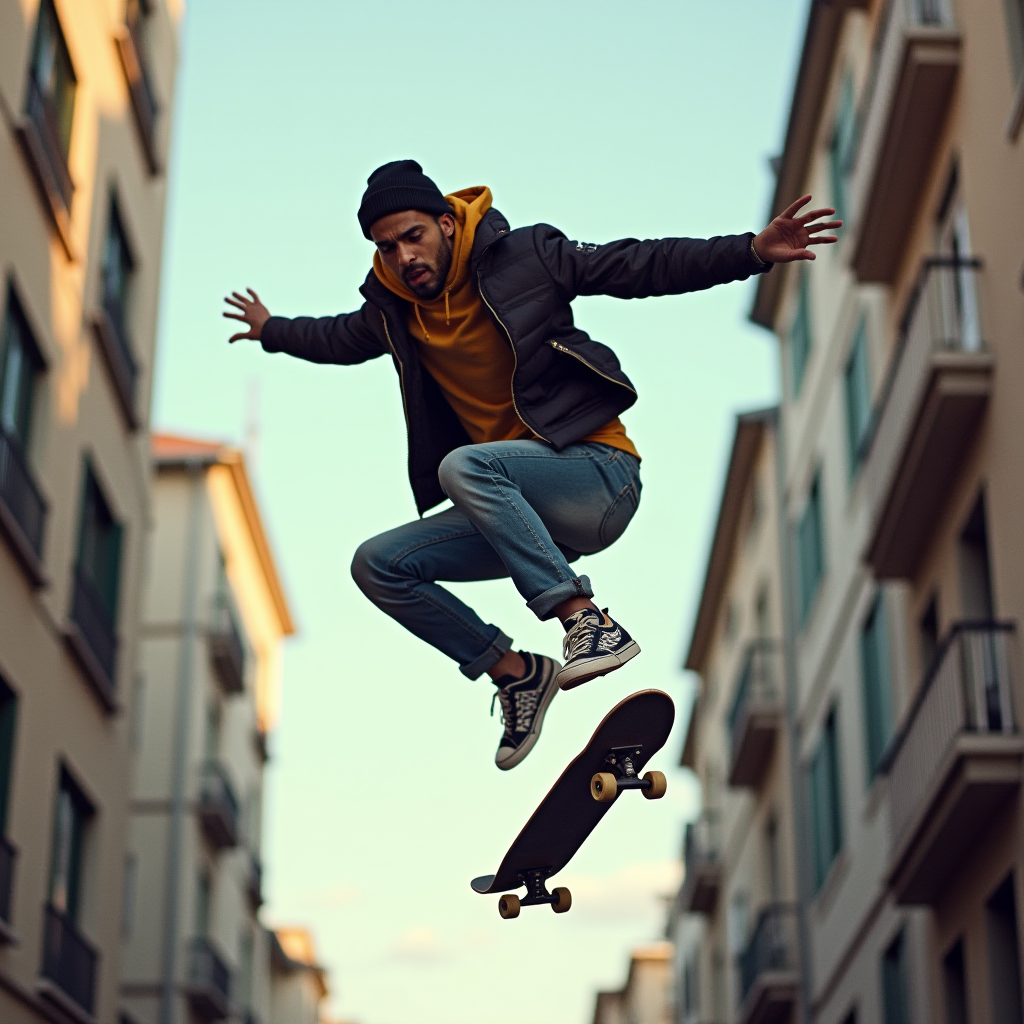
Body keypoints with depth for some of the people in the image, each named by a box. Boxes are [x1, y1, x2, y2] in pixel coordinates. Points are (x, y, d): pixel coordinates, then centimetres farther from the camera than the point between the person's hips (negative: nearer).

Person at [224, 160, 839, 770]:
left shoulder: (523, 257, -6)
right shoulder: (394, 310, 9)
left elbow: (640, 267, -8)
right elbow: (339, 339, 32)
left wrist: (753, 251, -18)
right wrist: (270, 331, 48)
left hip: (599, 474, -7)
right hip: (519, 511, 7)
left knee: (464, 466, -33)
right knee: (378, 566, -3)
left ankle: (586, 620, -34)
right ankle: (516, 674, 4)